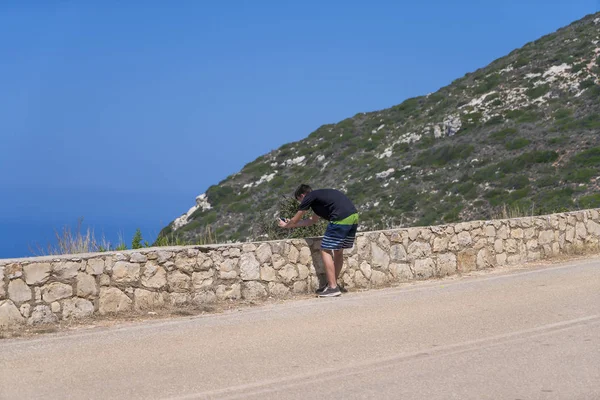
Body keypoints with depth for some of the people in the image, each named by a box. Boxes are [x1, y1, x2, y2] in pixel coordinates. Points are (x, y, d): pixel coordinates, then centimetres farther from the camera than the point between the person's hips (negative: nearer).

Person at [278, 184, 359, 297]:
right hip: (354, 216, 9)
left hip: (341, 219, -9)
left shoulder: (309, 198, 7)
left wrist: (285, 225, 38)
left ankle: (333, 288, -3)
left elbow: (295, 221, 16)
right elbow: (313, 220, 43)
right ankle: (332, 283, 27)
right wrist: (292, 223, 50)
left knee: (326, 251, 0)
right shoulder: (320, 195, 31)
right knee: (338, 251, 20)